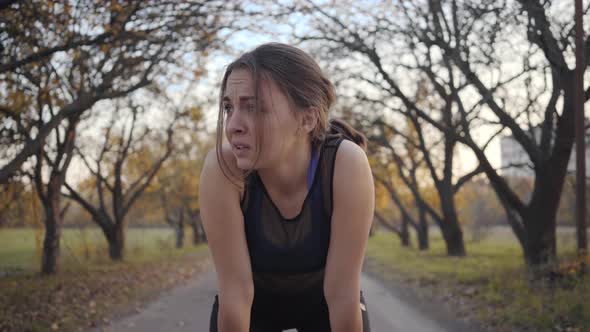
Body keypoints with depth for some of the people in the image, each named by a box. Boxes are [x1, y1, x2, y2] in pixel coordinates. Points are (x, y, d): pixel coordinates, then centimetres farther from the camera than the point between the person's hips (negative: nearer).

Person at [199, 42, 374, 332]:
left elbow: (343, 293, -30)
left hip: (323, 300, 0)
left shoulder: (346, 167, -35)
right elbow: (234, 289, -30)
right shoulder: (222, 168, -34)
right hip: (254, 299, 0)